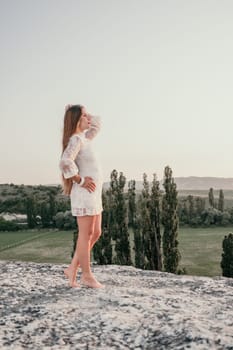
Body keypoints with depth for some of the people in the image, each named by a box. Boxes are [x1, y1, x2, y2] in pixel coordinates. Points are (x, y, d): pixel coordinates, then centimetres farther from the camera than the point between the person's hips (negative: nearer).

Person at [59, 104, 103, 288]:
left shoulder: (84, 138, 17)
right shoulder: (75, 139, -12)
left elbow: (97, 123, 33)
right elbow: (65, 162, -28)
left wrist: (83, 114, 18)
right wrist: (80, 180, -17)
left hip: (93, 193, 10)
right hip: (85, 193, -10)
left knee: (96, 233, 13)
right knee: (86, 234, 0)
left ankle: (73, 268, 19)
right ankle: (87, 275, 12)